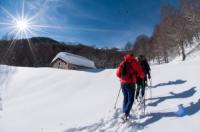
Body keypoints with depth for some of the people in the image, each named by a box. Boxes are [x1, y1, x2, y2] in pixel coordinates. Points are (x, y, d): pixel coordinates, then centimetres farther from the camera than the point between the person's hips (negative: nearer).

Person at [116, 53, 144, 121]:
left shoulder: (122, 62, 10)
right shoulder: (134, 62, -2)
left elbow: (117, 73, 10)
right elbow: (140, 73, -5)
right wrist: (142, 76, 18)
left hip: (123, 83, 5)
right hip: (130, 83, -5)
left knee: (125, 98, 19)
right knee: (130, 100, 2)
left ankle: (124, 113, 24)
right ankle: (126, 113, -14)